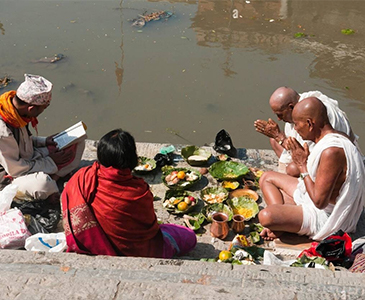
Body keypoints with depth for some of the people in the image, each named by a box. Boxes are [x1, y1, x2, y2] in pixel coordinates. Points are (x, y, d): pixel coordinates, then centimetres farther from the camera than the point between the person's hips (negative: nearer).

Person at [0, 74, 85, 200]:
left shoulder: (16, 106, -8)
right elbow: (14, 170, -25)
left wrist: (44, 141, -3)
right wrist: (51, 162, -17)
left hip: (27, 159, 8)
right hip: (10, 177, -8)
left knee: (78, 143, -1)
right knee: (42, 183, -42)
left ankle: (52, 176, -11)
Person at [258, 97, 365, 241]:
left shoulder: (331, 151, -33)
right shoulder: (336, 137, -1)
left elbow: (319, 201, -28)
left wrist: (302, 166, -20)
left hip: (325, 214, -10)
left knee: (266, 216, -30)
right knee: (267, 178, 15)